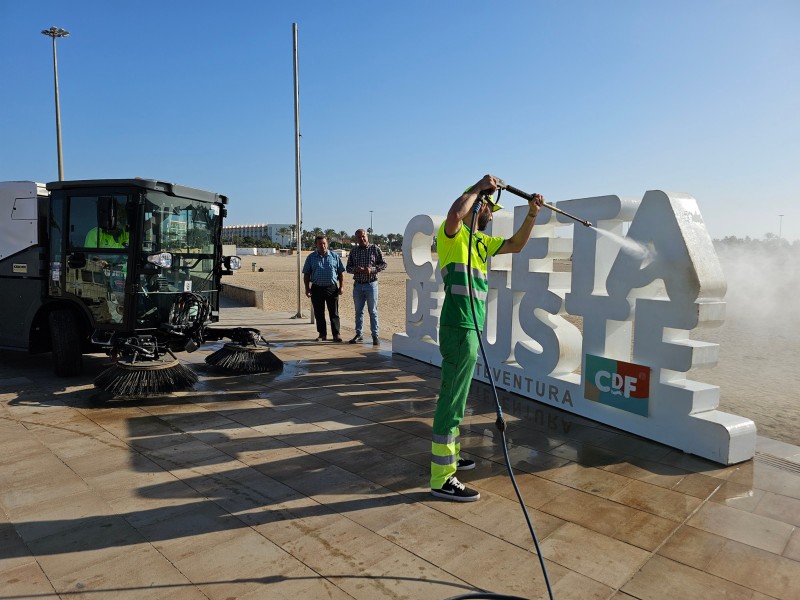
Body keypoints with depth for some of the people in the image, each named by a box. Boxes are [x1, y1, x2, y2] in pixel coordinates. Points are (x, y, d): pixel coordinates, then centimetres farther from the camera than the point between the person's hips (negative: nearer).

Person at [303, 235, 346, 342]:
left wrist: (341, 286, -2)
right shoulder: (311, 258, 6)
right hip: (317, 288, 1)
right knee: (319, 313, 6)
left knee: (334, 313, 1)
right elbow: (306, 274, 7)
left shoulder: (335, 257, 6)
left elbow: (341, 273, 7)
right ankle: (322, 334, 16)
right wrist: (307, 288, -1)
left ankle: (336, 334, 7)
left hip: (332, 288, -1)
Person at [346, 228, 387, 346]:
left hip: (371, 284, -3)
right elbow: (348, 267, 10)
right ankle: (359, 334, 19)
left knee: (373, 311, 1)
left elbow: (383, 264, -2)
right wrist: (354, 269, -13)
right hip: (357, 285, 4)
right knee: (358, 311, 9)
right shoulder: (354, 251, 7)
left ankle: (375, 336, 7)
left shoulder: (375, 249, -2)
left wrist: (372, 269, -18)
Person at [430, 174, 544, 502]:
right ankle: (442, 480, -1)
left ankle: (448, 455, 35)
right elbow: (455, 213, -32)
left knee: (453, 396, 19)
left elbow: (515, 245, 27)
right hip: (459, 327, -10)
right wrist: (480, 186, -17)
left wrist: (531, 215, 15)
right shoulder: (453, 233, -8)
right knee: (452, 400, -8)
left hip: (470, 328, 10)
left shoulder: (481, 240, 19)